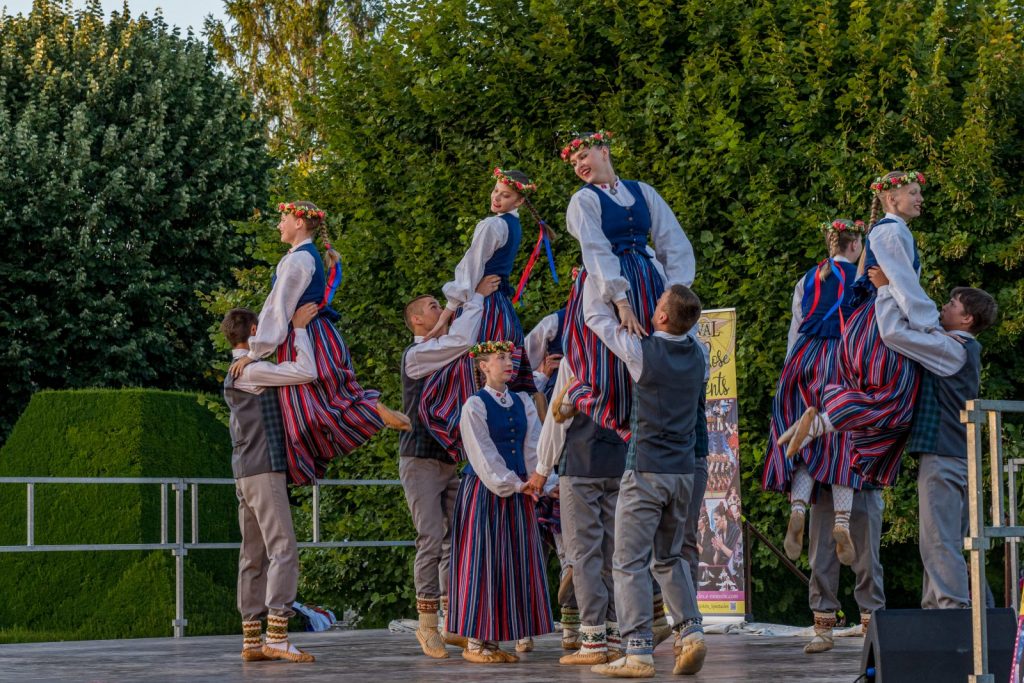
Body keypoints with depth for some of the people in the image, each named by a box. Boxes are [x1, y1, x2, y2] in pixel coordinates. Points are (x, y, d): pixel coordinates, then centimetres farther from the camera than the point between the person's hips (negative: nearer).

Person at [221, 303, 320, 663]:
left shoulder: (236, 373, 19)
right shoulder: (252, 370, -10)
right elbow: (305, 373, -16)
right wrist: (299, 327, -7)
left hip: (246, 473, 10)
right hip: (264, 470, -10)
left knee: (254, 556, 6)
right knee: (283, 550, -14)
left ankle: (252, 640, 4)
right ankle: (277, 637, -21)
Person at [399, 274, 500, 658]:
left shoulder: (445, 356, 16)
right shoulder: (416, 354, -9)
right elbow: (462, 340, -23)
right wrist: (477, 297, -14)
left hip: (449, 460, 8)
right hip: (421, 460, -8)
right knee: (431, 540, -11)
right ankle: (427, 626, -5)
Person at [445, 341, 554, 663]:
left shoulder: (523, 402, 11)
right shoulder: (475, 405, -6)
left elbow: (533, 446, 2)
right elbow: (484, 455, -12)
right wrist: (512, 484, -17)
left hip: (517, 492, 6)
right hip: (485, 492, -6)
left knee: (514, 564, 5)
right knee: (483, 563, -4)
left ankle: (494, 639, 12)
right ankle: (474, 642, 1)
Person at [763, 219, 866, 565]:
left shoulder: (808, 279, 14)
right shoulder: (861, 278, 2)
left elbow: (795, 328, 15)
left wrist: (790, 369, 19)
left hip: (804, 356, 4)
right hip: (842, 358, -3)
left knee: (804, 440, 5)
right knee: (841, 440, -3)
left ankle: (797, 509, -15)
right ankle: (842, 520, -12)